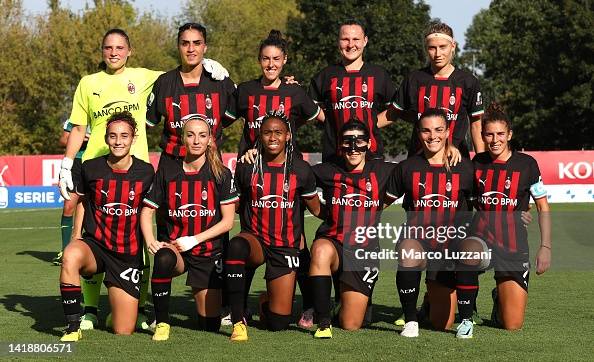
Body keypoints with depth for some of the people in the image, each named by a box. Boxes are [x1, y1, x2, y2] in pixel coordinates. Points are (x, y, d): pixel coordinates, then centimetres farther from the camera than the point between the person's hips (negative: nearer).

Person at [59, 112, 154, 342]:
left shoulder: (146, 172, -4)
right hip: (95, 245, -1)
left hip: (129, 255, 1)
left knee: (124, 332, 0)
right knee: (71, 256, -41)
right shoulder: (91, 168, -5)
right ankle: (73, 326, -26)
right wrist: (77, 236, 8)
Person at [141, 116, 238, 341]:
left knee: (210, 325, -1)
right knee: (163, 259, -39)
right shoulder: (167, 172, 0)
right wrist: (151, 242, -15)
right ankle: (162, 323, -22)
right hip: (174, 247, 0)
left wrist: (194, 239, -15)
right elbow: (147, 212, 4)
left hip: (209, 254, 0)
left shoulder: (221, 175, -3)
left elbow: (228, 221, -6)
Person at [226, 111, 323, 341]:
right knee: (236, 246, -41)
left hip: (286, 247, 1)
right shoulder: (247, 168, 0)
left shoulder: (300, 170, -1)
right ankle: (238, 321, -30)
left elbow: (316, 209, 12)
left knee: (279, 323, -3)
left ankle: (267, 300, 37)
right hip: (255, 240, 0)